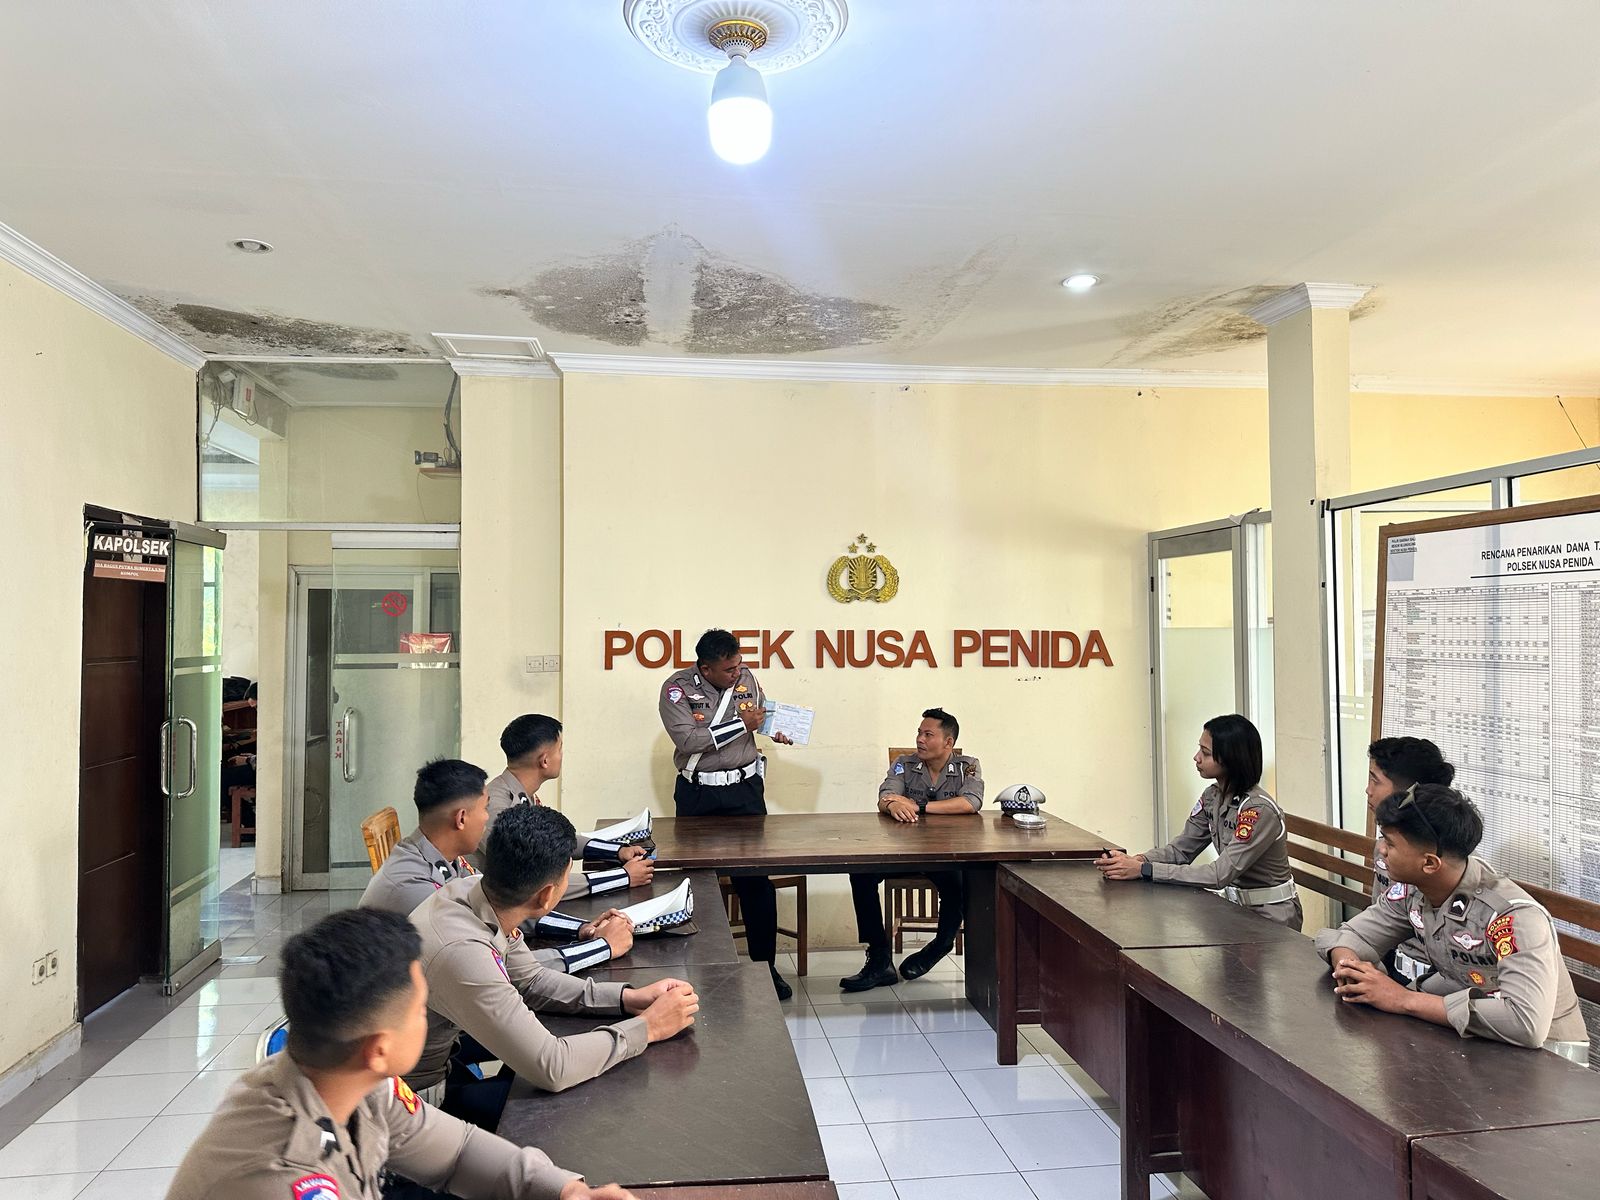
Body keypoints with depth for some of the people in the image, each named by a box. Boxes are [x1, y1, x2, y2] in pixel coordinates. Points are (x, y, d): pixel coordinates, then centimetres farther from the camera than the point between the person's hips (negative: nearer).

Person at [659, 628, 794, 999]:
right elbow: (688, 739, -24)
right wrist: (741, 724, -21)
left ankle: (765, 965, 11)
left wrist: (774, 729, 2)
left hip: (745, 790, 2)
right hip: (698, 795, -2)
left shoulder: (746, 677, 2)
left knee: (756, 878, 0)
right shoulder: (677, 689, -11)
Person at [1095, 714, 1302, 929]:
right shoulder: (1213, 796, 0)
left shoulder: (1259, 810, -25)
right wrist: (1137, 860, -20)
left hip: (1270, 916, -6)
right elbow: (1182, 848, 1)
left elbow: (1220, 875, -30)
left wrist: (1143, 870, -32)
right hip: (1238, 904, 6)